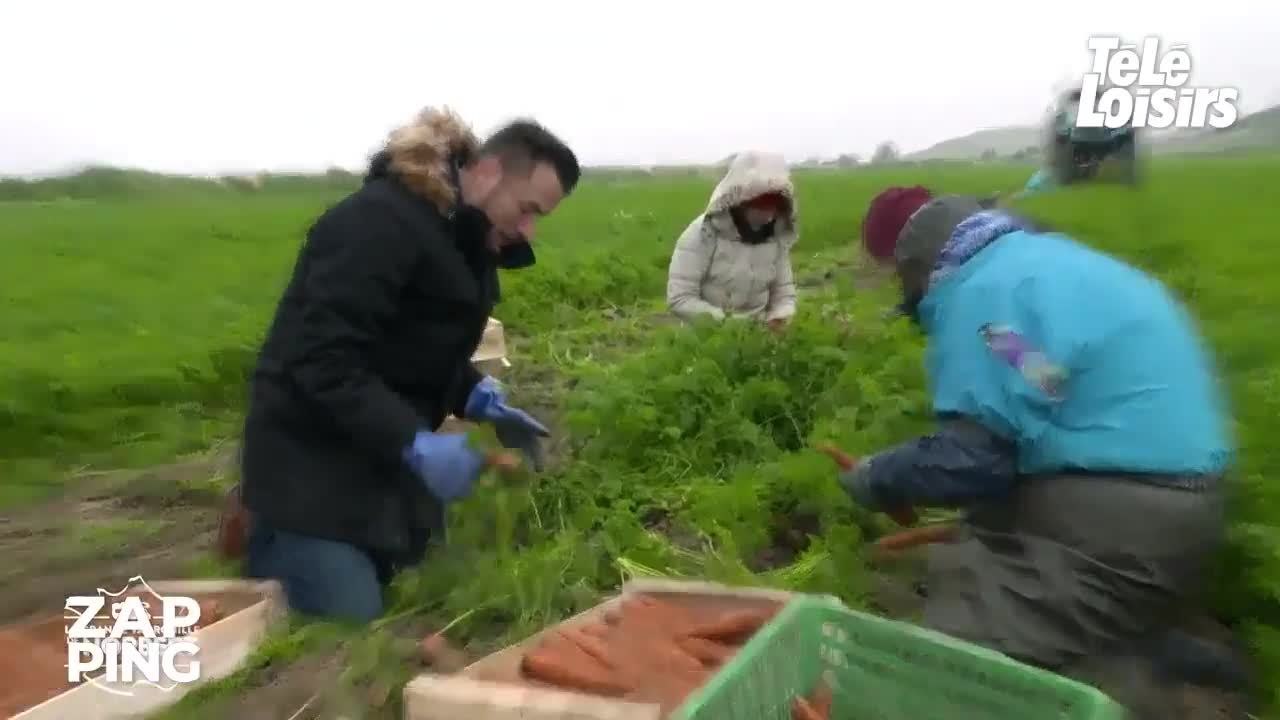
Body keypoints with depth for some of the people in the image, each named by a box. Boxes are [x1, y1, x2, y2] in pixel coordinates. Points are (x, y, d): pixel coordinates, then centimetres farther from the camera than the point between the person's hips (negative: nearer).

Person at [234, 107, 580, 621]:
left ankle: (284, 540, 32)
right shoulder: (380, 222, -25)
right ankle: (270, 541, 20)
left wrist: (479, 399, -3)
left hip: (386, 449, 9)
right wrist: (415, 443, -35)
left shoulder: (460, 233, 4)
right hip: (315, 454, -9)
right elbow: (324, 361, -30)